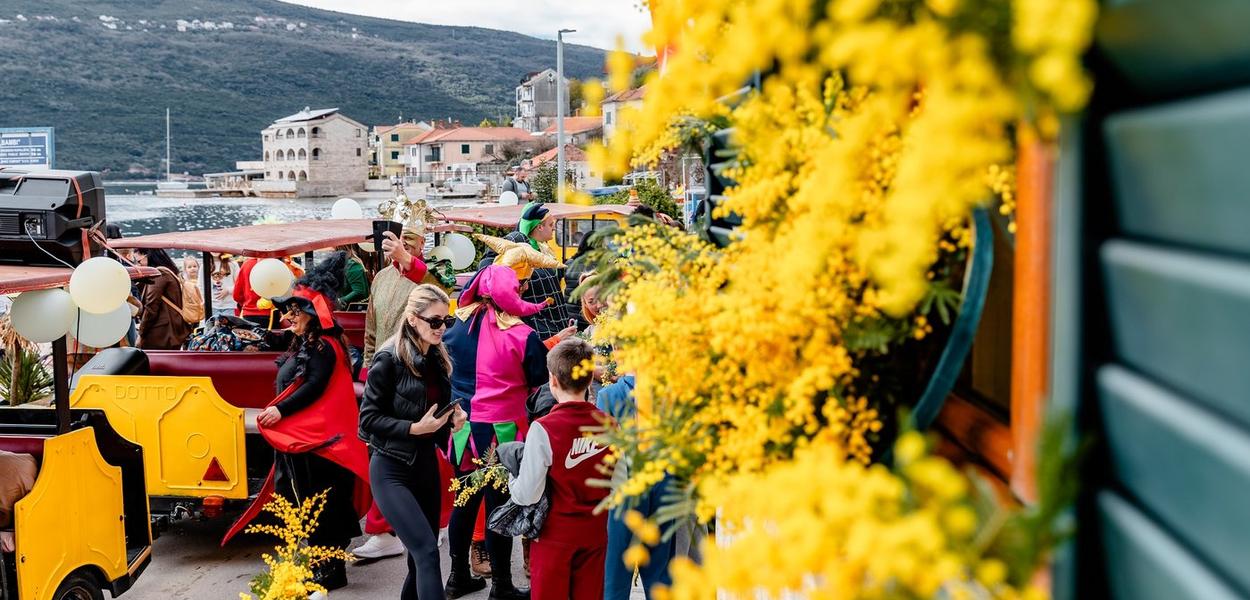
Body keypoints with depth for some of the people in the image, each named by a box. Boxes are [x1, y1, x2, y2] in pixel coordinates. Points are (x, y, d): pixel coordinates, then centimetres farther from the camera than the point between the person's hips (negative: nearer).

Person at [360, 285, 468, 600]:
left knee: (422, 552, 12)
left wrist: (452, 419, 0)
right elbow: (368, 418, -14)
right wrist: (414, 428, -23)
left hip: (427, 464, 7)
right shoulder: (389, 359, -14)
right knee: (427, 550, -16)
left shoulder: (438, 359, 6)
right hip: (392, 470, -7)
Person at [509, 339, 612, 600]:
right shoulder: (608, 424, -7)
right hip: (595, 532, 4)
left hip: (555, 534, -3)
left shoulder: (543, 429, -20)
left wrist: (510, 478, 2)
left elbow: (527, 495, -17)